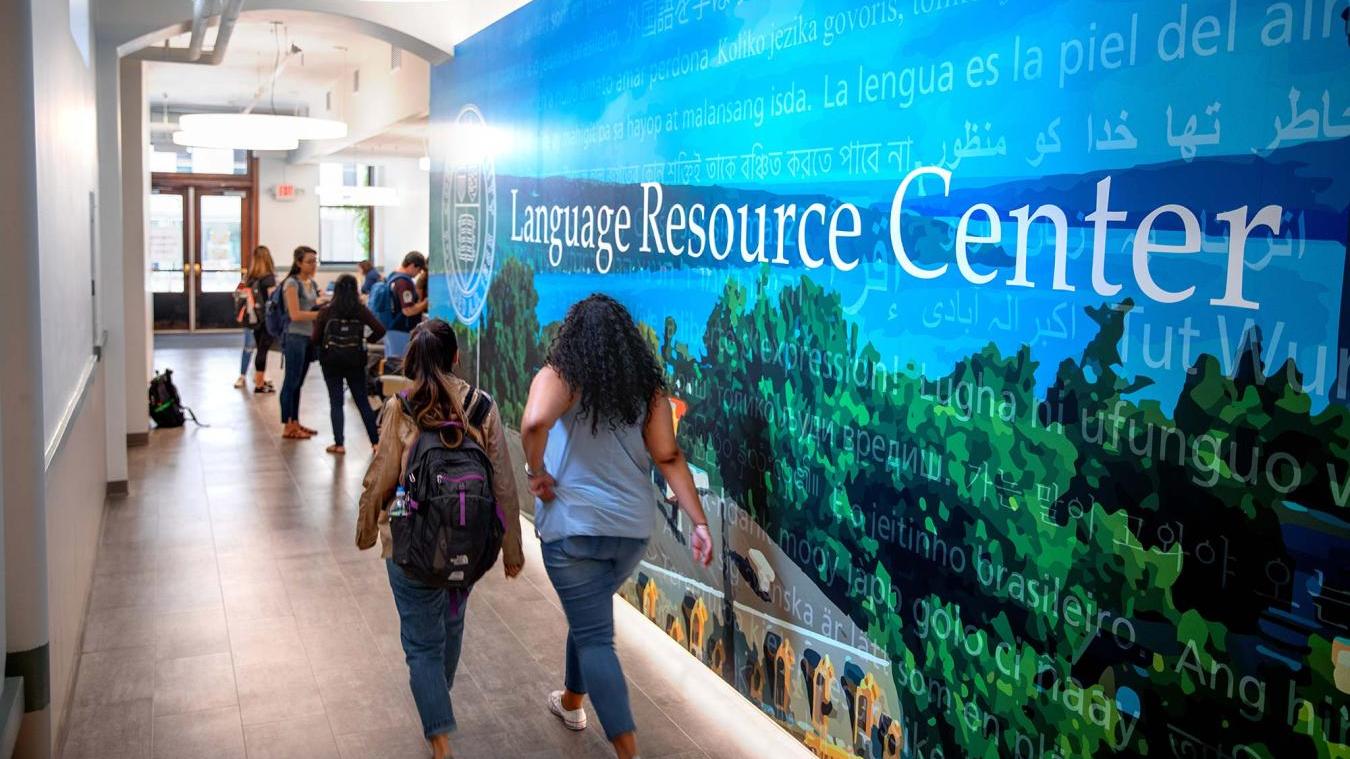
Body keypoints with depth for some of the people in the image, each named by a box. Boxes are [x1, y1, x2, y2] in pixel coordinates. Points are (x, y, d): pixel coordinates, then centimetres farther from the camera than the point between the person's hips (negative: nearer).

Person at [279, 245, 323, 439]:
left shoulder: (312, 284, 13)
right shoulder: (292, 283, -10)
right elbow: (295, 314, -16)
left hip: (309, 337, 7)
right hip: (295, 337, -7)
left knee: (298, 383, 13)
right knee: (291, 382, -2)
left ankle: (295, 423, 20)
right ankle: (288, 427, 3)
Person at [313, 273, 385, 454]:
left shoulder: (326, 311, -5)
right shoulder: (361, 310, -3)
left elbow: (315, 339, -3)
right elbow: (380, 330, -9)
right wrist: (367, 340, 8)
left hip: (331, 361, -1)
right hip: (355, 360, 1)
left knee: (335, 402, 5)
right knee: (363, 401, 10)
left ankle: (338, 444, 3)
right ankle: (375, 441, 10)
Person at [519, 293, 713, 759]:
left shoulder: (560, 376, -9)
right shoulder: (647, 385, 3)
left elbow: (534, 423, -31)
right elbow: (669, 457, -4)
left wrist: (536, 473, -14)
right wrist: (699, 523, -5)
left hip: (572, 525, -5)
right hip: (633, 526, 5)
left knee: (595, 637, 2)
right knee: (589, 615, 28)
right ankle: (571, 701, 48)